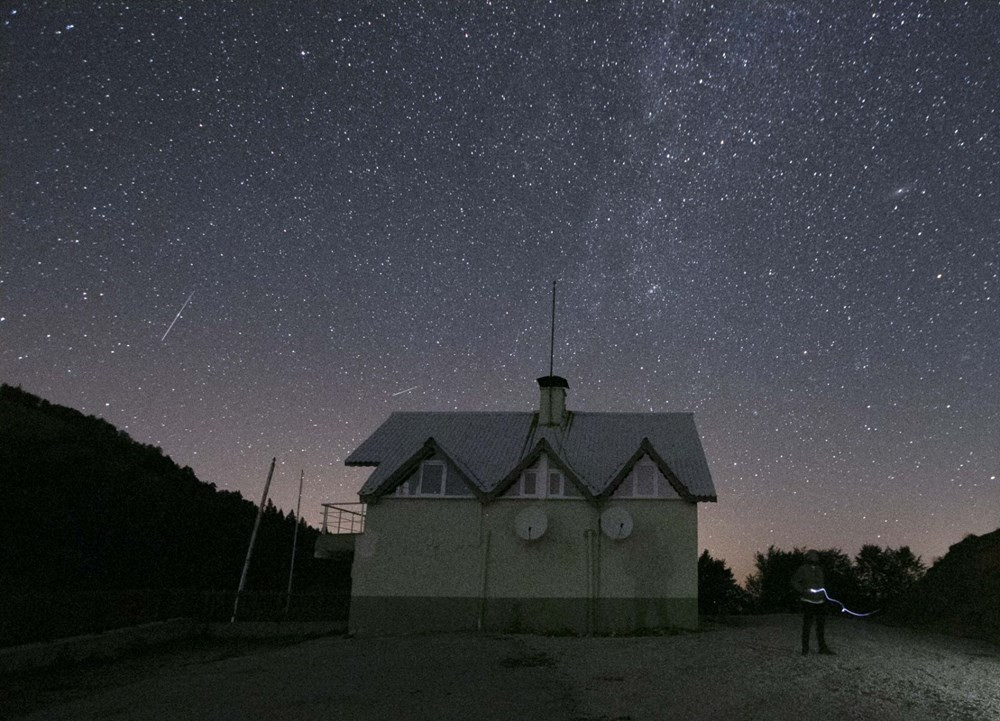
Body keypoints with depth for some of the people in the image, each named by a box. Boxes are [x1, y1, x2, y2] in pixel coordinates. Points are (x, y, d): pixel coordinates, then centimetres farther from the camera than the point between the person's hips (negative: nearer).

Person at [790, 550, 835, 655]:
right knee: (807, 626, -2)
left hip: (820, 602, 5)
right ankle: (805, 648, 6)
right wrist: (803, 590, -17)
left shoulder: (819, 569, 11)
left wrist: (824, 591, 12)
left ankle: (823, 647, 18)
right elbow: (794, 581, -6)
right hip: (808, 602, -5)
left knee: (821, 625, 9)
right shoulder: (803, 569, -6)